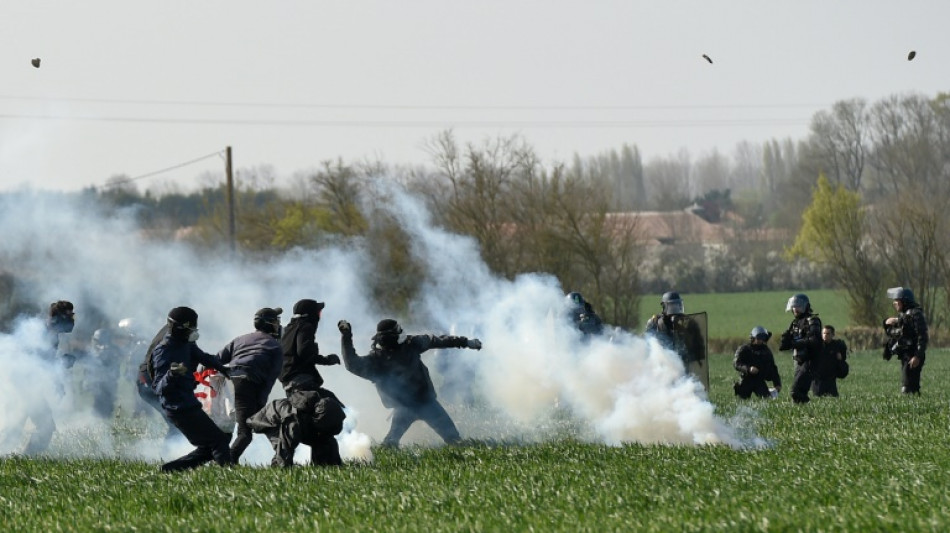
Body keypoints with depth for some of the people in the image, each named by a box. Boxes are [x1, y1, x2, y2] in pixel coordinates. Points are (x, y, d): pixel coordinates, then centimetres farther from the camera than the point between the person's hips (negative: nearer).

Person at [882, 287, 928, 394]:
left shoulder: (915, 314, -13)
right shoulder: (902, 315, 16)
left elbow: (922, 336, -19)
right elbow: (891, 333, 27)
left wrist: (918, 356, -25)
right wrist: (887, 323, 5)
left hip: (913, 357, -10)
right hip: (905, 356, 10)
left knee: (908, 387, -14)